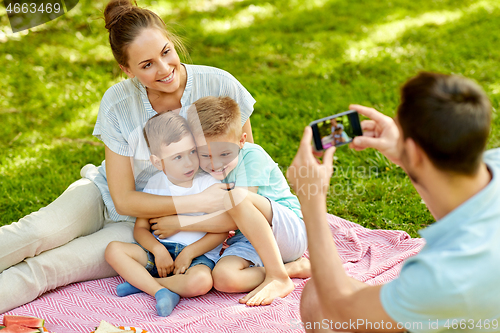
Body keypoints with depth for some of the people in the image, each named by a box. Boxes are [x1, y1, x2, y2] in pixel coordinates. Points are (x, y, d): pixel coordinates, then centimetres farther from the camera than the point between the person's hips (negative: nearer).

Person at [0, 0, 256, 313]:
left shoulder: (219, 85, -20)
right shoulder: (118, 103, -18)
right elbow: (124, 199, -16)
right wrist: (197, 202, -28)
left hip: (150, 228, -1)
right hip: (106, 197, 2)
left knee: (44, 268, -19)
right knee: (37, 232, -27)